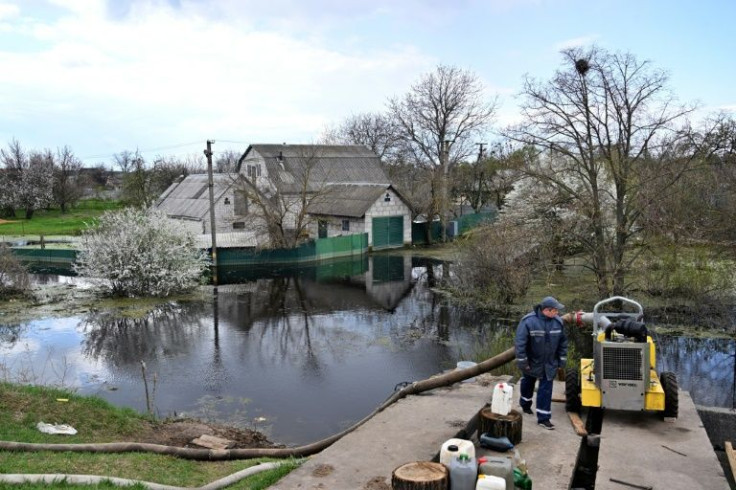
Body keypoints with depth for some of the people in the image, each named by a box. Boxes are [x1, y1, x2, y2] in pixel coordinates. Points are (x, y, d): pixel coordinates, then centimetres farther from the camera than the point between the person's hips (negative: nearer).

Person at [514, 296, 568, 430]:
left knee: (546, 389, 0)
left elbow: (562, 341, 4)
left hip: (549, 364, 2)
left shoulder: (557, 321, -8)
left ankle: (543, 417, 6)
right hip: (532, 362, -2)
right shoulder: (528, 321, -23)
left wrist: (562, 359, 5)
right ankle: (525, 404, 46)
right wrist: (522, 361, -19)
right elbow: (520, 342, -21)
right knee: (528, 384, 19)